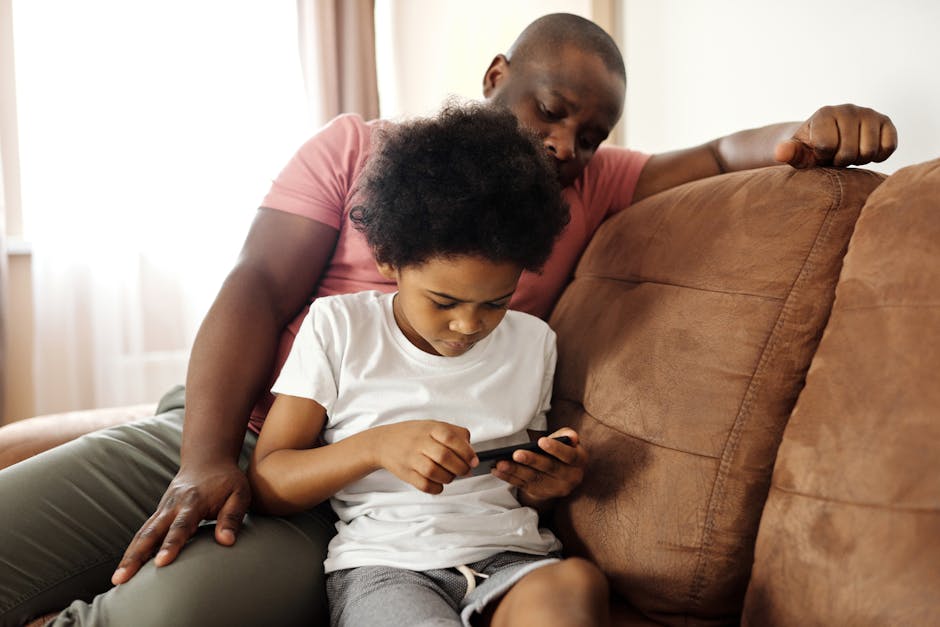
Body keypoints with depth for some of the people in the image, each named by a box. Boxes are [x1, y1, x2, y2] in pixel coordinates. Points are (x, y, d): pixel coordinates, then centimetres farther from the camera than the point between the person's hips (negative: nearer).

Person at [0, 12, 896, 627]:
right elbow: (257, 290, -2)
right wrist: (207, 458, -16)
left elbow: (718, 158, 6)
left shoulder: (593, 186, 14)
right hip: (209, 434, 1)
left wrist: (805, 137, -19)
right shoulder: (356, 147, 7)